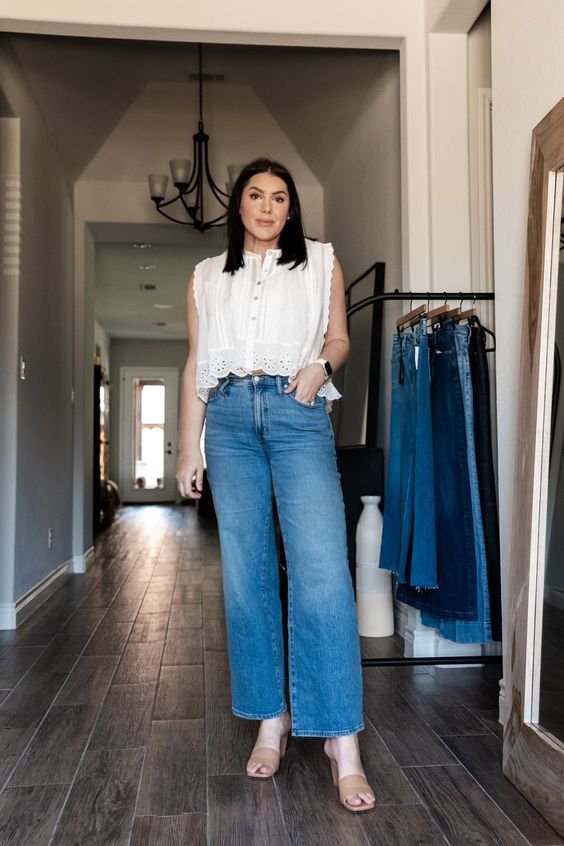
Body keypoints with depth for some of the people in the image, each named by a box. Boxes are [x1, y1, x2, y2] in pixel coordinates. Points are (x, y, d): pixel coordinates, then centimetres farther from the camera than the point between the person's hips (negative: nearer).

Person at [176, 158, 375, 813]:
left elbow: (338, 337, 16)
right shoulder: (207, 276, 20)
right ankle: (271, 721, 15)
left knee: (322, 574, -13)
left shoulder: (320, 262, 17)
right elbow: (196, 366, 16)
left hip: (298, 415, -2)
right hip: (229, 419, 3)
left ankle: (344, 746, -7)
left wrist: (321, 365, -8)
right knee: (246, 576, 2)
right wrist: (188, 446, 10)